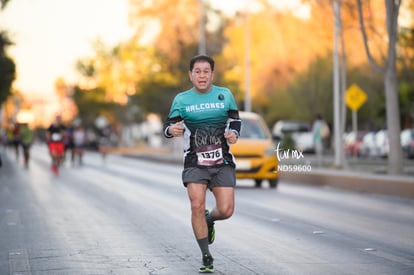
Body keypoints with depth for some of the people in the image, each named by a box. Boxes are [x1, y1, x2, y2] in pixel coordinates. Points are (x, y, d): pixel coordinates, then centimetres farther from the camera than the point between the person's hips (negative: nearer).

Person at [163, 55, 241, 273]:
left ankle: (209, 219, 30)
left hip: (222, 162, 1)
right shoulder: (181, 99, 3)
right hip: (195, 162, -1)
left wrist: (234, 133, -7)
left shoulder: (225, 95, 4)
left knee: (226, 210, -9)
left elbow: (235, 120, 15)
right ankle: (206, 257, 0)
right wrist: (171, 130, -20)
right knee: (197, 206, -15)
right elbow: (168, 126, 4)